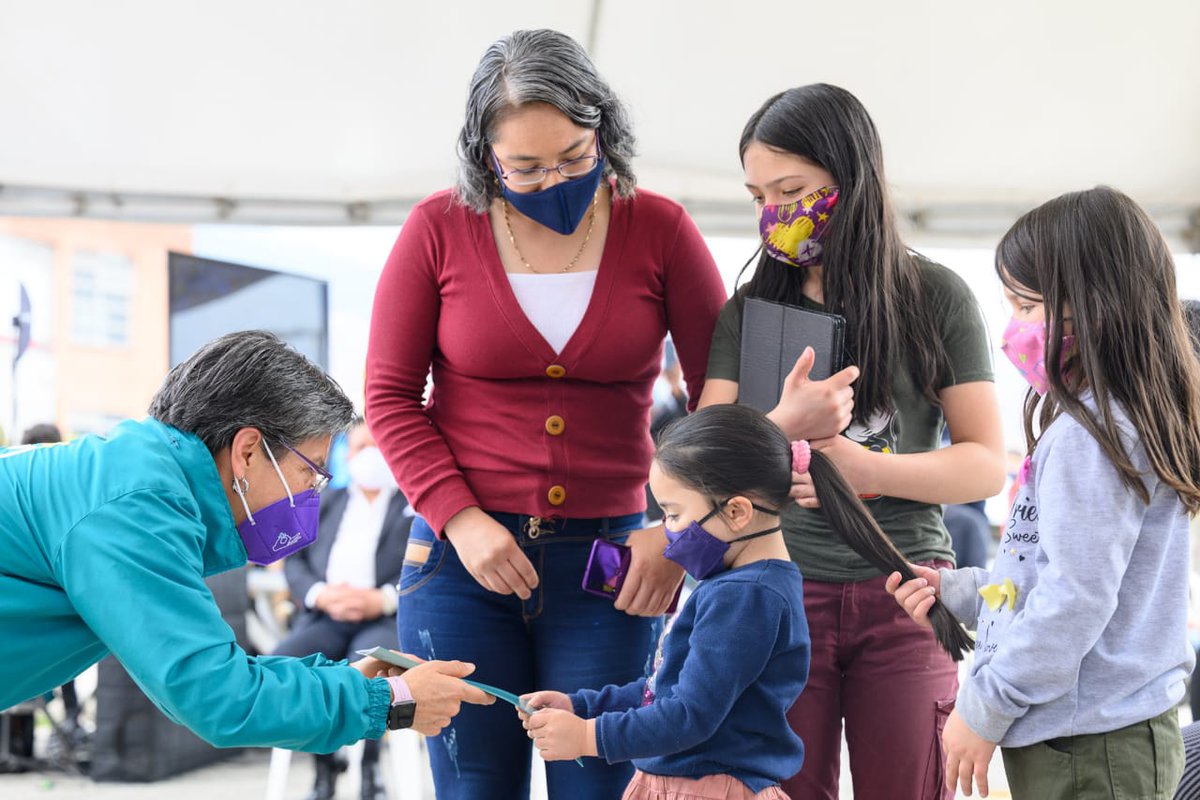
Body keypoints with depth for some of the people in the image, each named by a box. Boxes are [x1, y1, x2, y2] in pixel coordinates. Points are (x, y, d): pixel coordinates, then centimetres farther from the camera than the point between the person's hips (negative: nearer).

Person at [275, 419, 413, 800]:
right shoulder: (324, 502, 25)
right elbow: (295, 561, 15)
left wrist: (382, 599, -15)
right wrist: (320, 595, -7)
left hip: (388, 619, -3)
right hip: (326, 618, 3)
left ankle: (370, 764, -12)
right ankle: (325, 763, -6)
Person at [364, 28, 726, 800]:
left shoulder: (659, 231, -2)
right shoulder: (440, 229, -1)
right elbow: (390, 395, 2)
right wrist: (458, 517, -10)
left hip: (606, 562, 0)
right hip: (462, 558, 0)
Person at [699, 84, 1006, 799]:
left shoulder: (934, 297, 1)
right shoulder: (749, 311, 7)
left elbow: (986, 464, -2)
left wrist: (864, 467, -18)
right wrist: (786, 426, -22)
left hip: (903, 600, -1)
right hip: (780, 595, 1)